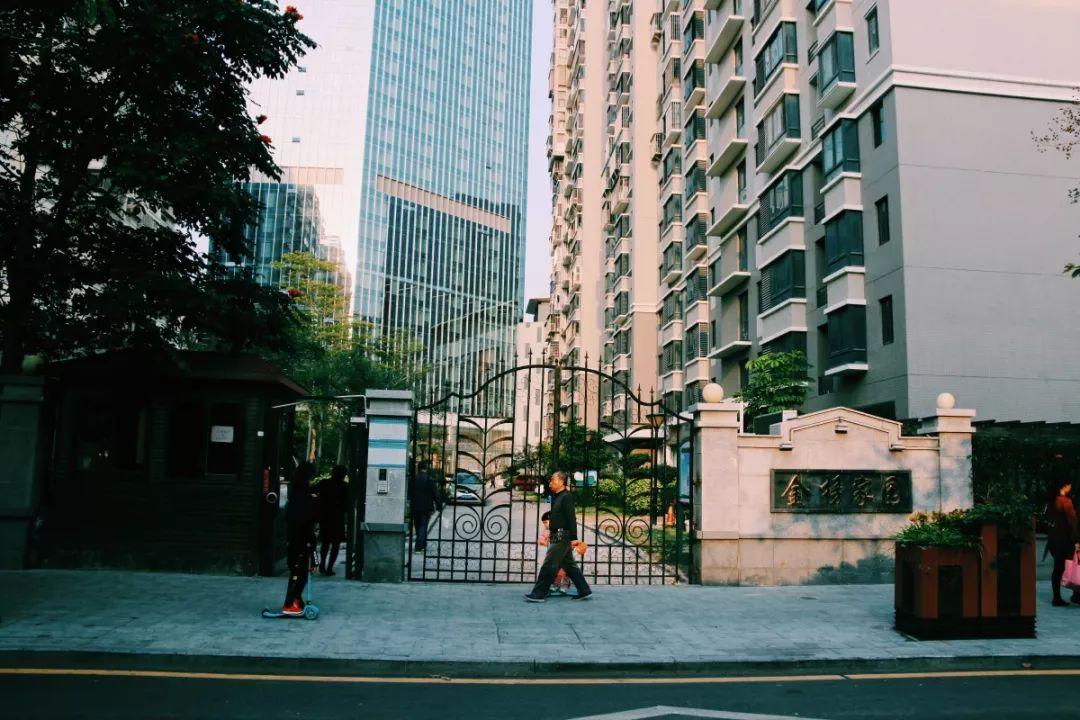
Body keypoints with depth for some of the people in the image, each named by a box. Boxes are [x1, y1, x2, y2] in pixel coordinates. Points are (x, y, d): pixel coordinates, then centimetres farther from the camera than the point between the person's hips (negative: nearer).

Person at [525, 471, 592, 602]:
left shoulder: (566, 497, -12)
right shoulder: (557, 497, 17)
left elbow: (572, 518, -18)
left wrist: (574, 537, -22)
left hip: (562, 537, -10)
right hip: (558, 536, 10)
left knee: (549, 565, -7)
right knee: (569, 565, 13)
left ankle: (539, 594, -4)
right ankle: (584, 590, 19)